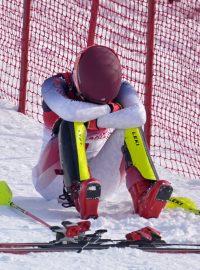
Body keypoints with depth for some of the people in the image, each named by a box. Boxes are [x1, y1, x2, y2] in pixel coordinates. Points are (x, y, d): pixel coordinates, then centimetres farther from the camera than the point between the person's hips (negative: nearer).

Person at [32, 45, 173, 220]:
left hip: (96, 183, 2)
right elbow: (70, 112, -39)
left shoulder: (121, 89, -8)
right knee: (72, 124, -29)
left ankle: (144, 194, -37)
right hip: (55, 181, -2)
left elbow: (139, 116, -30)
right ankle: (78, 190, -49)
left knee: (129, 125, -18)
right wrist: (110, 108, -24)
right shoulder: (56, 85, -16)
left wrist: (96, 121, -31)